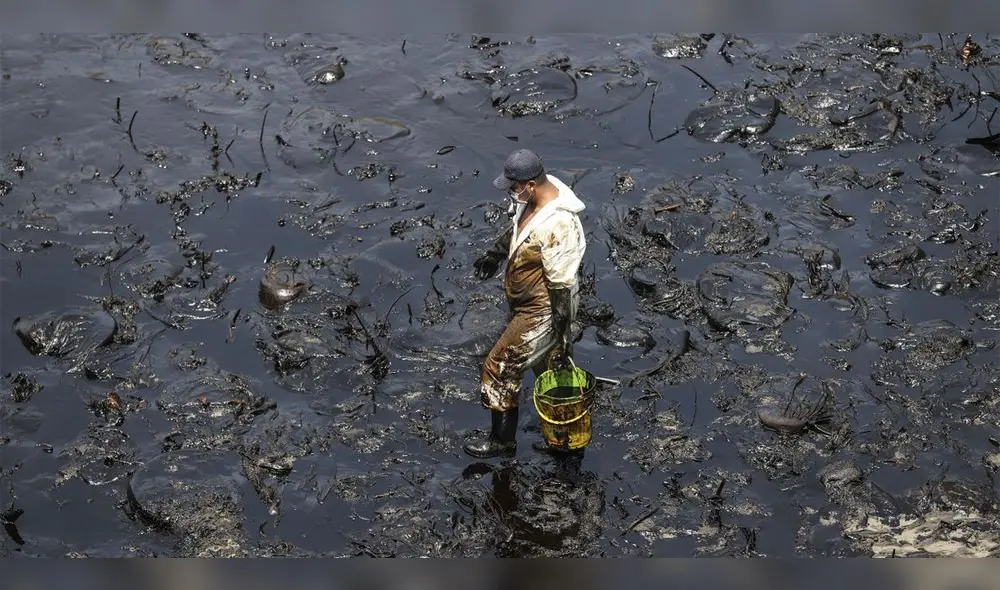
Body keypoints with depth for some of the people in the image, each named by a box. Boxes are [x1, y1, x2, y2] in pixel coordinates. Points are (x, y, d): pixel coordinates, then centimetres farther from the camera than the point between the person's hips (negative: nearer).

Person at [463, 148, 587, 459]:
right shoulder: (534, 199, -4)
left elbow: (562, 285, -28)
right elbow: (517, 227, 19)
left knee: (500, 368, 1)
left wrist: (562, 331, -23)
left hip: (541, 313, -10)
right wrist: (495, 253, 31)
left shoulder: (556, 226, -33)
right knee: (548, 370, 21)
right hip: (528, 304, 10)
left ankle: (502, 441, 19)